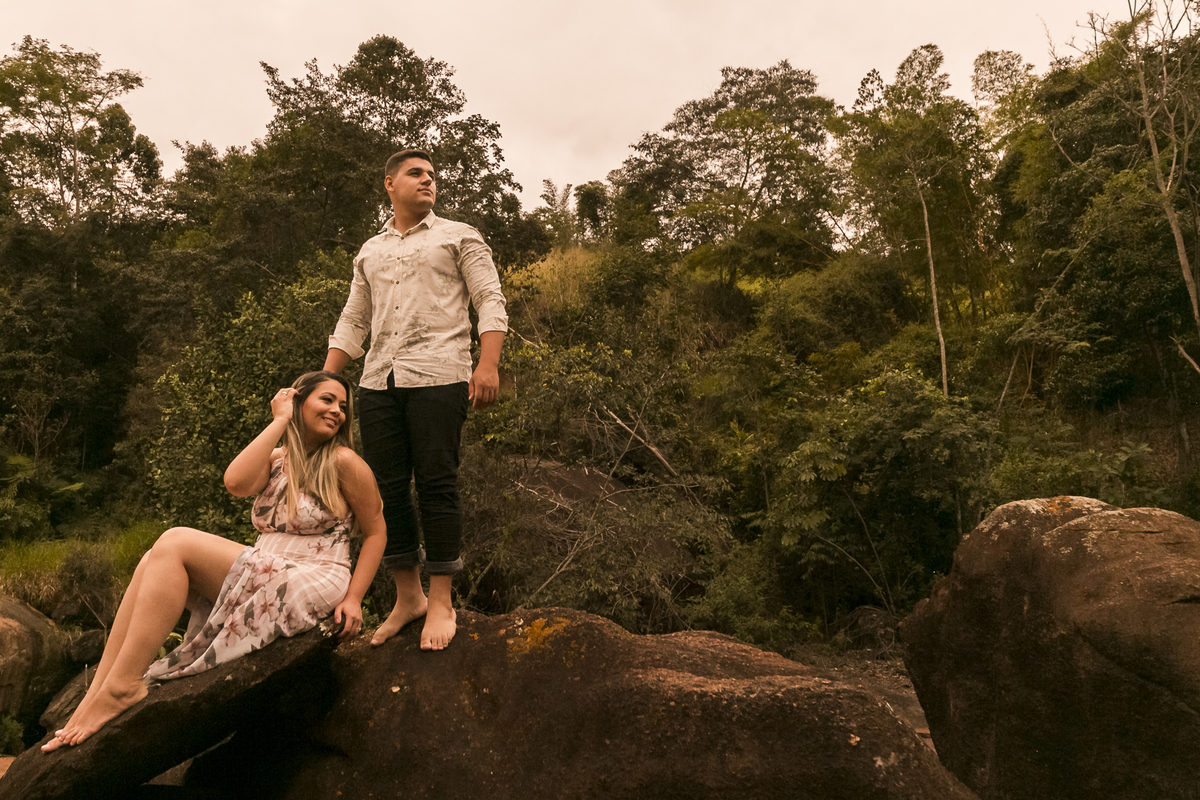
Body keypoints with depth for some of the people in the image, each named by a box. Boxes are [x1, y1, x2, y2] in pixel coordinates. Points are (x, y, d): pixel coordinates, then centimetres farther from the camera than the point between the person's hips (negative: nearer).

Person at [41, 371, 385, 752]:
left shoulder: (343, 462, -2)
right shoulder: (277, 460, 15)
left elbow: (376, 532, 0)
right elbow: (235, 482, -7)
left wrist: (353, 598, -9)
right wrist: (279, 421, -3)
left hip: (313, 583, -7)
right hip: (264, 577, 7)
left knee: (176, 543, -17)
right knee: (158, 558, -11)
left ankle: (122, 685, -20)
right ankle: (98, 689, -16)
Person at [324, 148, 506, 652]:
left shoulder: (458, 237, 12)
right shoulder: (370, 252, 24)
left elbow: (490, 300, 1)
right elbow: (352, 322, 25)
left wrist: (488, 364, -14)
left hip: (438, 376, -4)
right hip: (378, 381, 5)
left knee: (436, 485, -7)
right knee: (387, 488, 3)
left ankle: (441, 602, 3)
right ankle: (407, 598, 15)